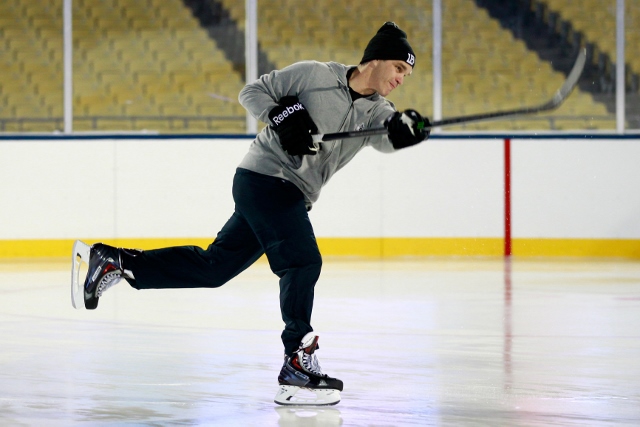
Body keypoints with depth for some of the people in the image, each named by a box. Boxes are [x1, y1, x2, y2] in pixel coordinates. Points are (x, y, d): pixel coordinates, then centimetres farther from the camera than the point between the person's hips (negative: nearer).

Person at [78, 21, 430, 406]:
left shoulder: (375, 111, 7)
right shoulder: (313, 75, -8)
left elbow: (387, 138, -15)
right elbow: (252, 93, -1)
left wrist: (406, 129, -37)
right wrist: (283, 115, -19)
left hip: (290, 198, 8)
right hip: (265, 176, -8)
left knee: (213, 267, 10)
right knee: (303, 260, -18)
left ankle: (114, 262, 18)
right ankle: (298, 365, -18)